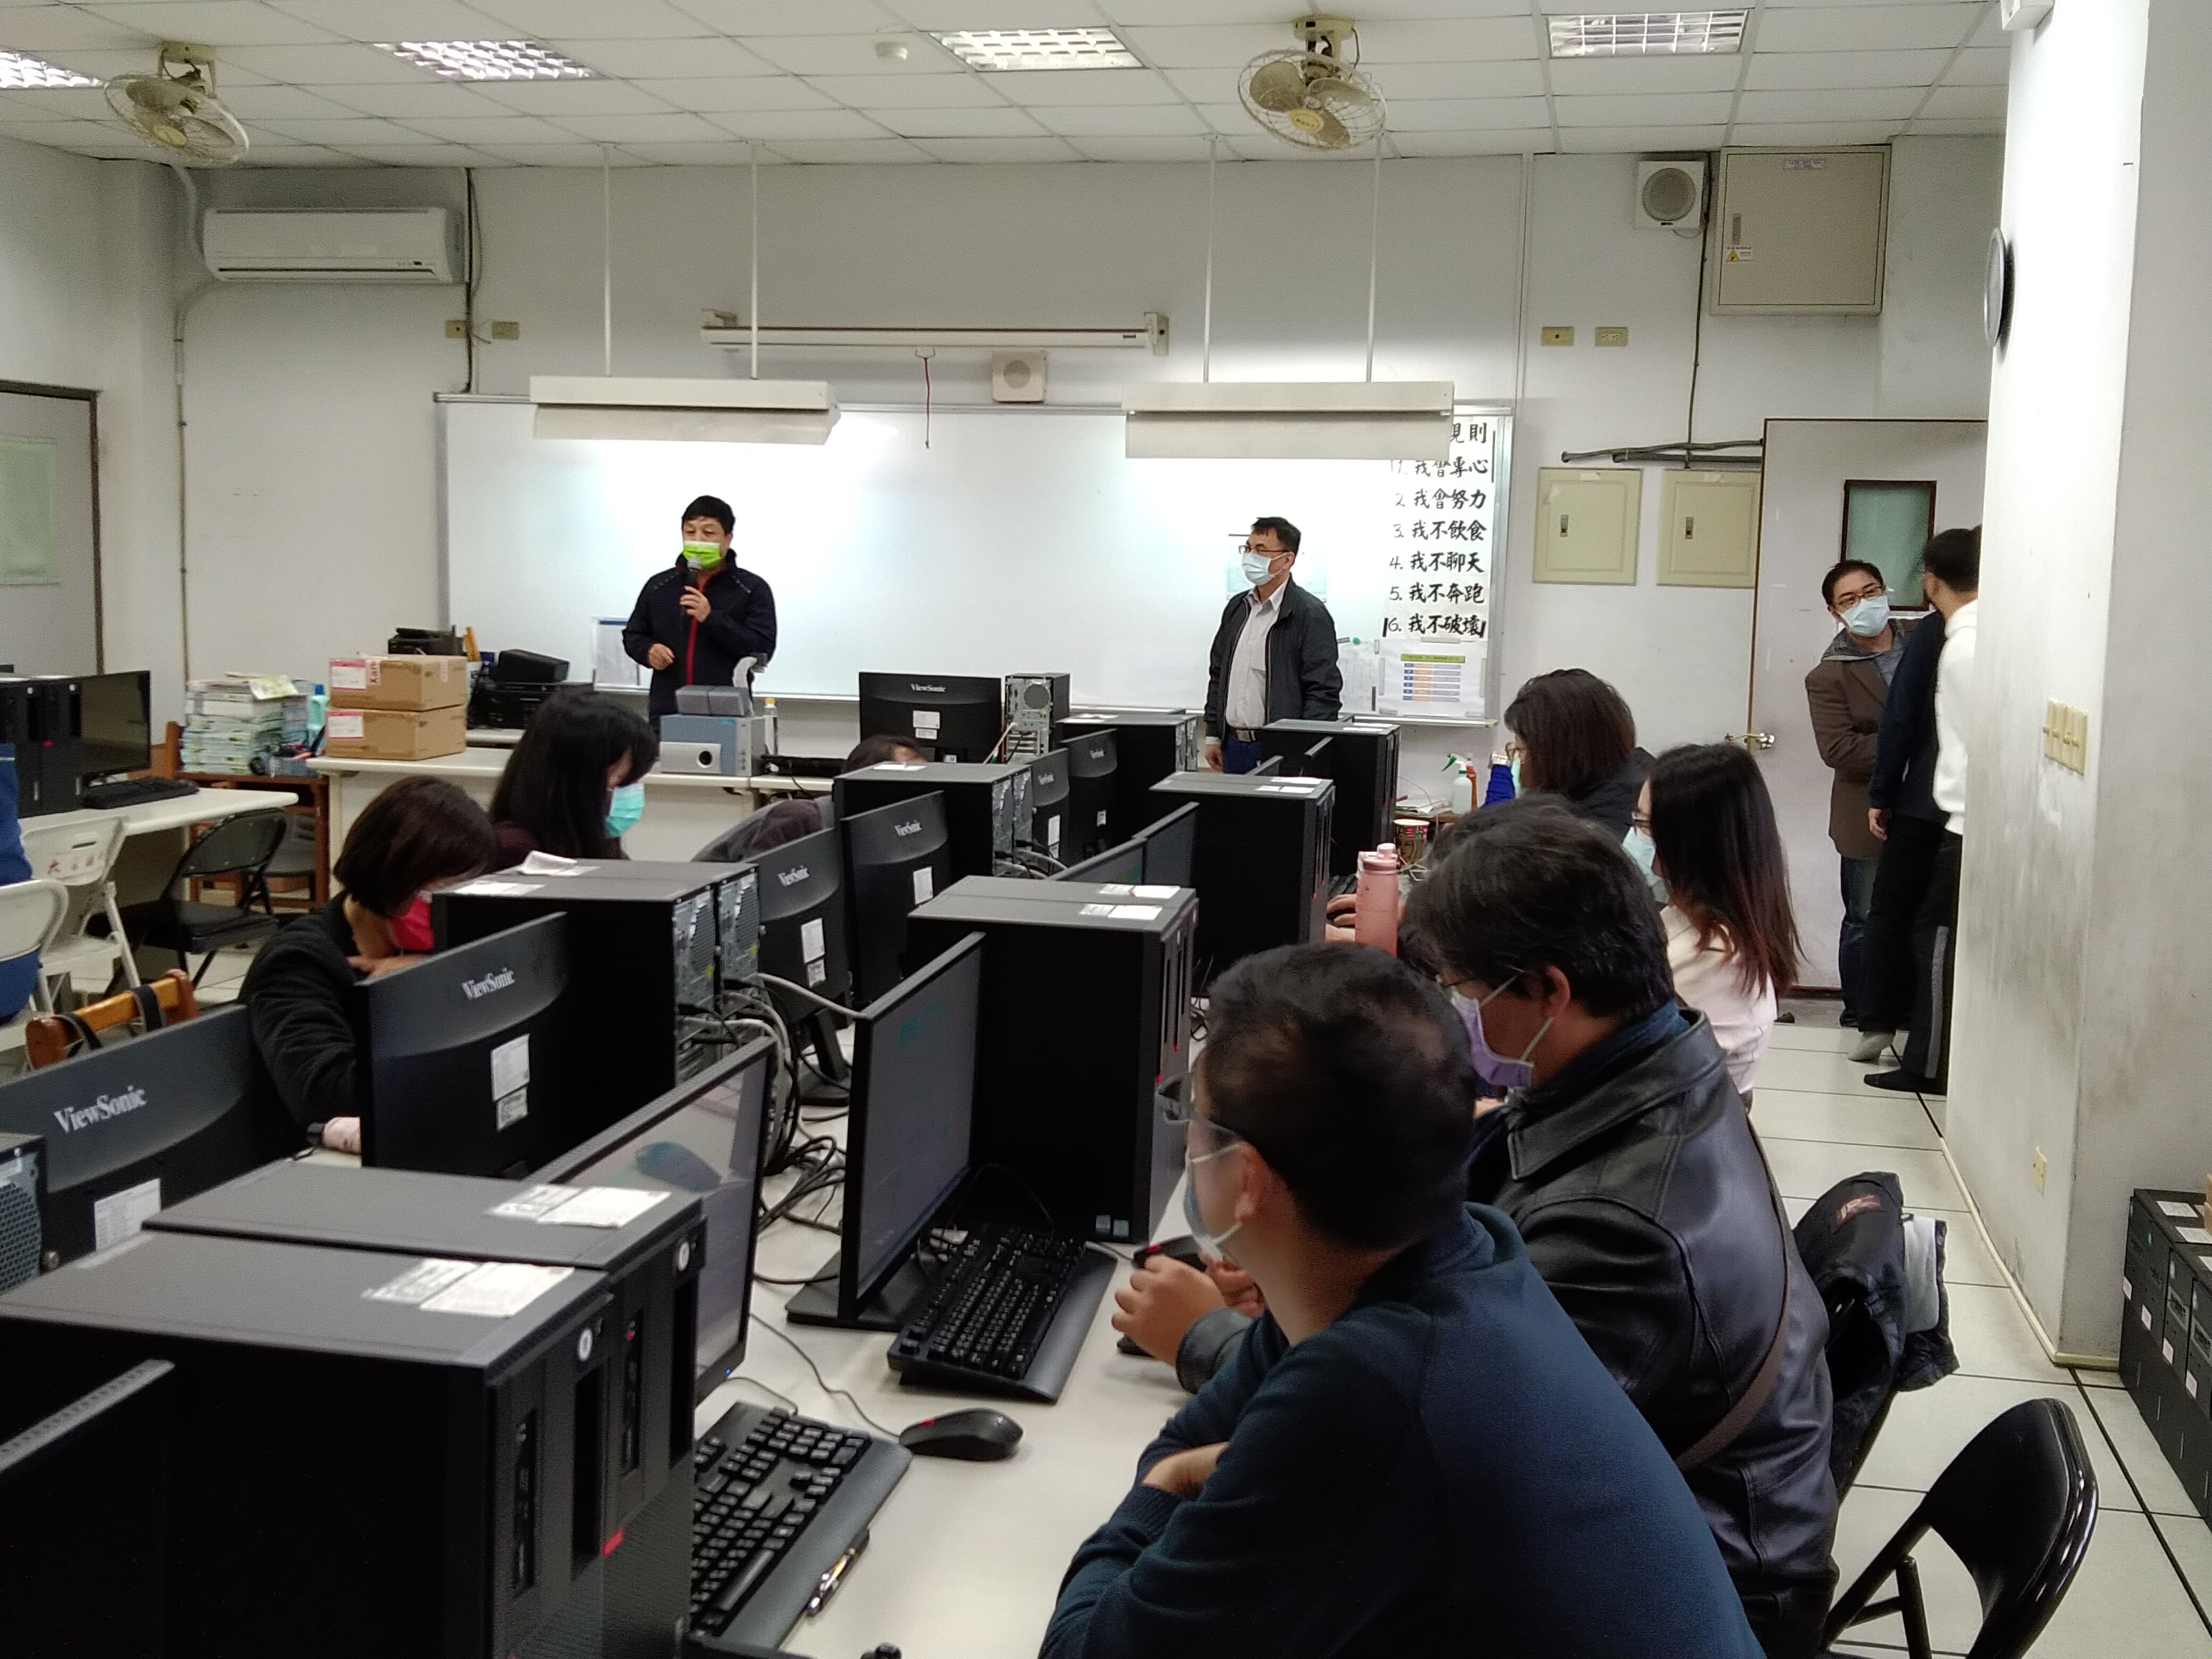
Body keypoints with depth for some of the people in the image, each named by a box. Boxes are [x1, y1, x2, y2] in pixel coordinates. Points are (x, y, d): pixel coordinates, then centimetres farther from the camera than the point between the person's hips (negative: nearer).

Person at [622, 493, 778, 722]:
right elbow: (633, 635, 24)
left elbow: (763, 648, -7)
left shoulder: (752, 589, 3)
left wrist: (711, 618, -17)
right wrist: (649, 651, 0)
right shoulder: (658, 586, 14)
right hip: (667, 714, 3)